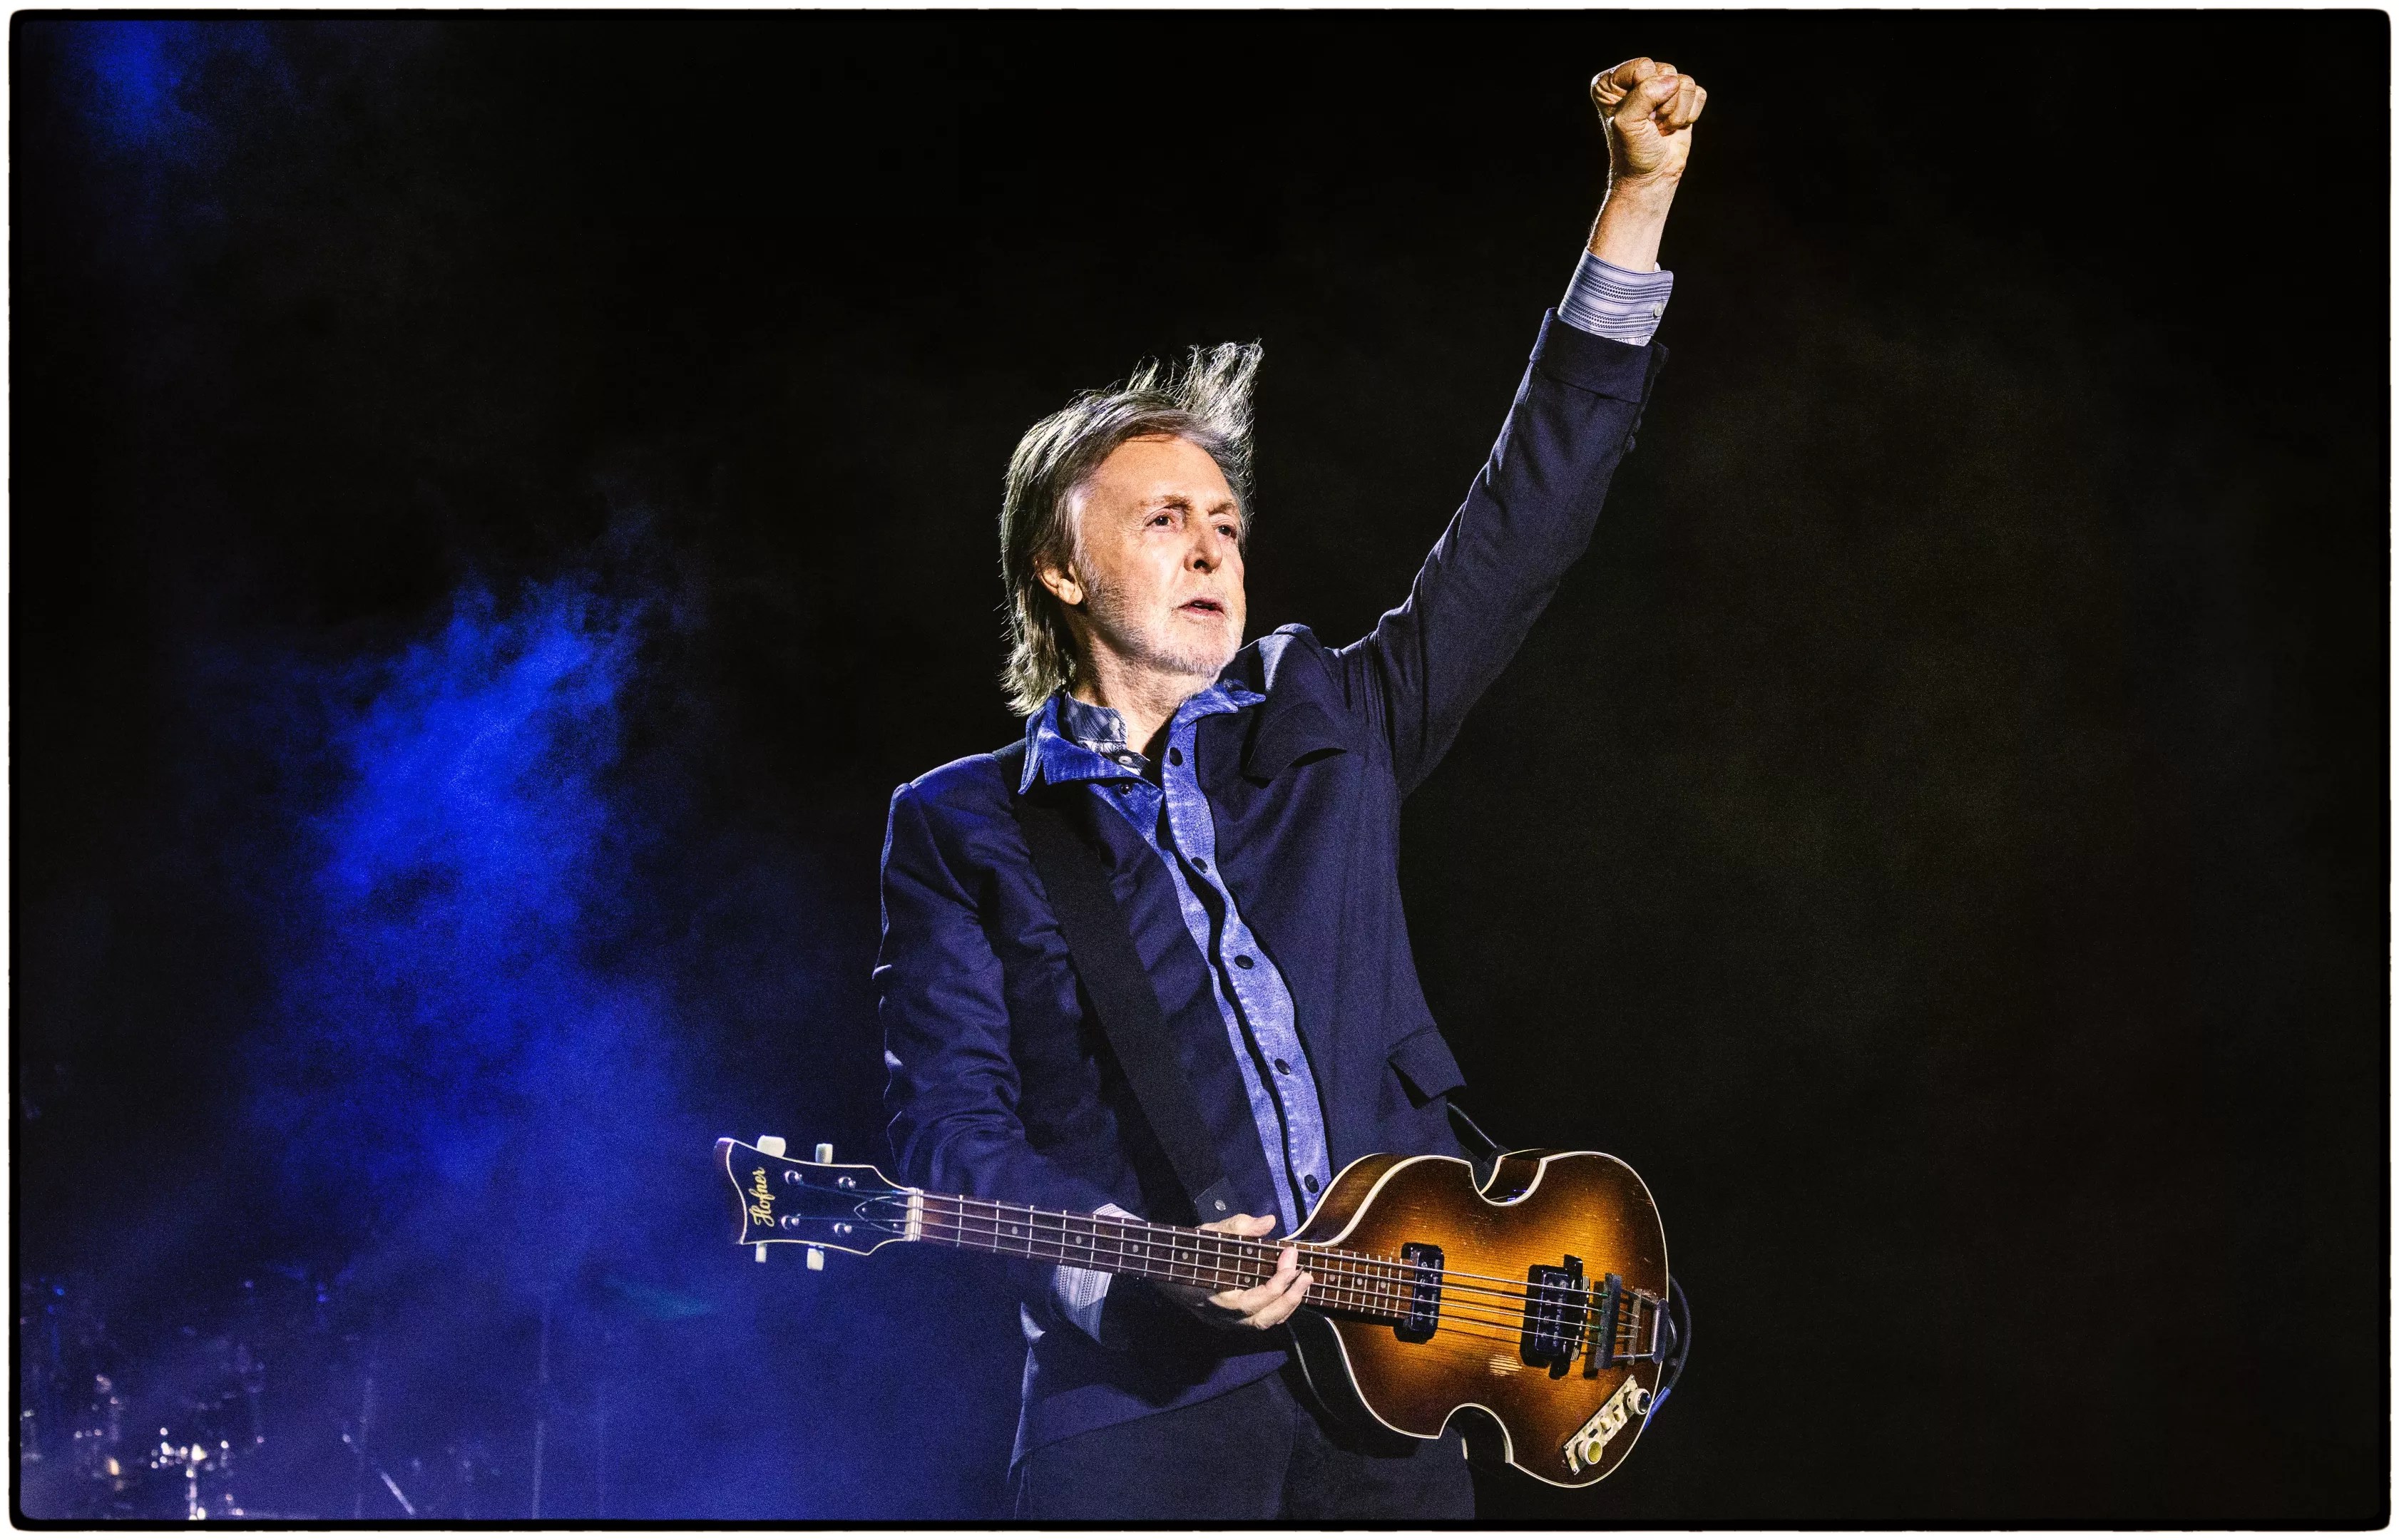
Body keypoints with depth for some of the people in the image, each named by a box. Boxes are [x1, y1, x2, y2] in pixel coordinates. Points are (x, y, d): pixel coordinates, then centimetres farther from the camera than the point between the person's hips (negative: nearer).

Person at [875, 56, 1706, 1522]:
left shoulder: (1324, 726, 16)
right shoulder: (960, 828, 8)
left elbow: (1523, 524, 12)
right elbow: (950, 1127, 1)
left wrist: (1639, 198, 6)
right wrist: (1141, 1263, -17)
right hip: (1141, 1417, -3)